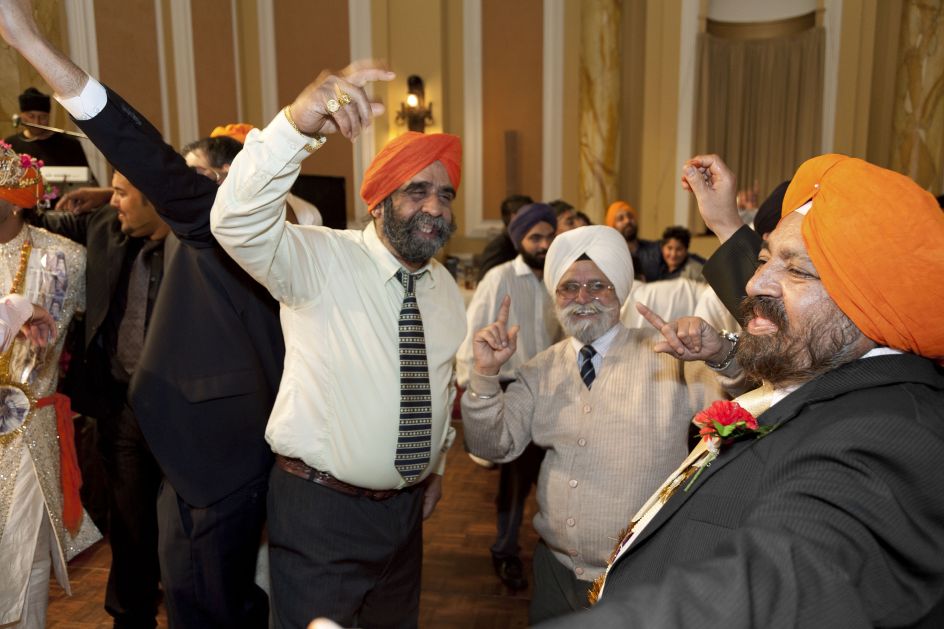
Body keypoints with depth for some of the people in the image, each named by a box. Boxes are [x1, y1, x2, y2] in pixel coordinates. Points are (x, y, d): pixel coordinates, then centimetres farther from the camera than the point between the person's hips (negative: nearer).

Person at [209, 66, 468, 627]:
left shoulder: (447, 288, 4)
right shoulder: (320, 261, -16)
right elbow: (238, 223, -35)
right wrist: (298, 125, -49)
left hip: (407, 507, 7)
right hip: (319, 509, -6)